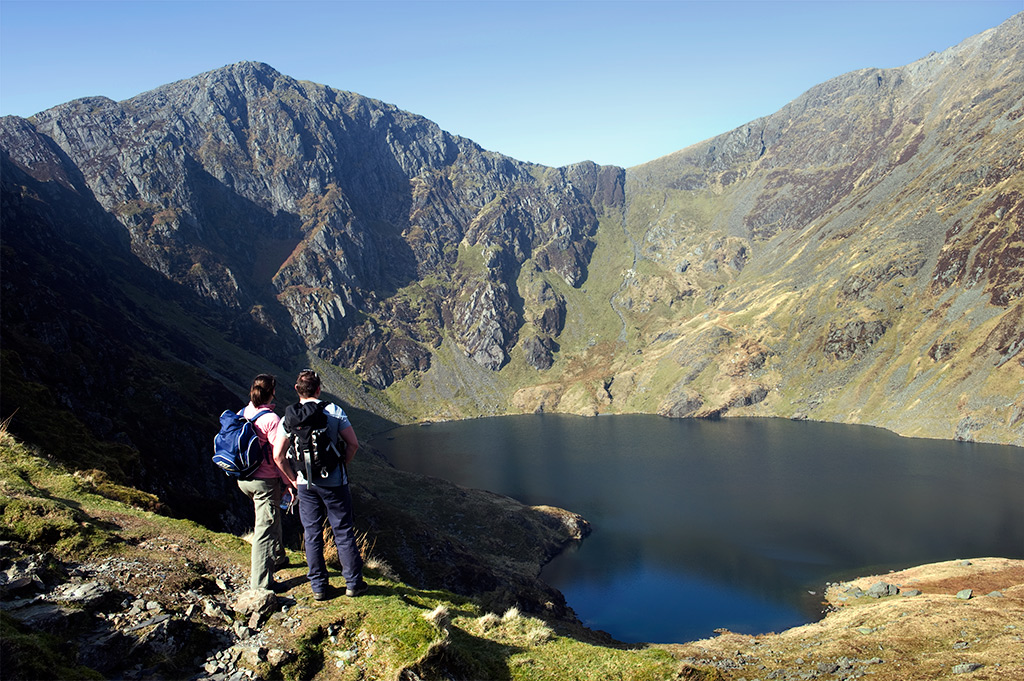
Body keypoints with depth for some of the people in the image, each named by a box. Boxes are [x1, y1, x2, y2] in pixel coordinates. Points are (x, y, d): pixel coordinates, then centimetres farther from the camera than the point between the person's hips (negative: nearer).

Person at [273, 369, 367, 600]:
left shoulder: (289, 417, -4)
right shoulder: (334, 411, -8)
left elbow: (278, 455, -5)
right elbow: (353, 444, -6)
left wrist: (293, 478, 7)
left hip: (306, 484, 2)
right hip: (334, 482, -2)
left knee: (312, 534, 11)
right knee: (343, 532, 8)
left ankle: (319, 587, 17)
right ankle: (354, 583, 15)